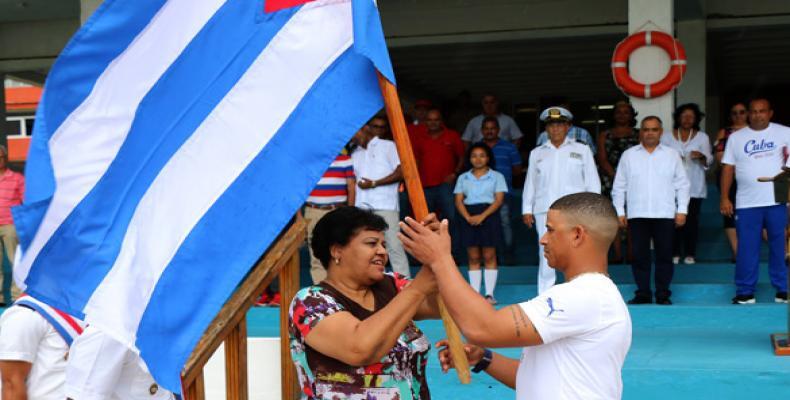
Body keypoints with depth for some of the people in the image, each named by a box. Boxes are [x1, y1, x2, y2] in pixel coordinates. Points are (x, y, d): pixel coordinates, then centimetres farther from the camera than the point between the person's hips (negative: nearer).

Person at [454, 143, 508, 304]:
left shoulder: (496, 176, 5)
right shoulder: (463, 178, 13)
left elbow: (499, 199, -4)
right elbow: (458, 200, 5)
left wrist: (482, 216, -16)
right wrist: (468, 217, -13)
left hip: (489, 216, -2)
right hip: (469, 218, 2)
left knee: (489, 256, -3)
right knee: (473, 257, 3)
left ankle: (489, 294, -1)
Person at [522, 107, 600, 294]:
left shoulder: (582, 150, 14)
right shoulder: (537, 153, 18)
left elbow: (592, 181, 11)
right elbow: (530, 183, 17)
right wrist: (527, 209, 9)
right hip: (545, 210, 2)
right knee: (546, 255, -2)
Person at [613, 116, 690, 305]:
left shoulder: (672, 155, 9)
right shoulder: (628, 155, 9)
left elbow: (682, 185, 8)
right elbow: (619, 187, 9)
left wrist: (682, 210, 0)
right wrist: (620, 212, 3)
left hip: (665, 214, 0)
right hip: (637, 214, 0)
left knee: (664, 256, 1)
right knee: (639, 255, 1)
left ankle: (663, 295, 8)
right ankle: (643, 294, 8)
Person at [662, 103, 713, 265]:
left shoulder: (702, 137, 8)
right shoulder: (666, 137, 9)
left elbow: (709, 160, 1)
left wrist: (701, 156, -21)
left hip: (694, 187, 0)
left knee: (692, 220, -3)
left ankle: (690, 254, 5)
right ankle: (674, 253, 1)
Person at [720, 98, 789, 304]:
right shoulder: (736, 137, 8)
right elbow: (728, 169, 7)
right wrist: (724, 198, 2)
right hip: (746, 203, 1)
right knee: (746, 249, 1)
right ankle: (745, 292, 8)